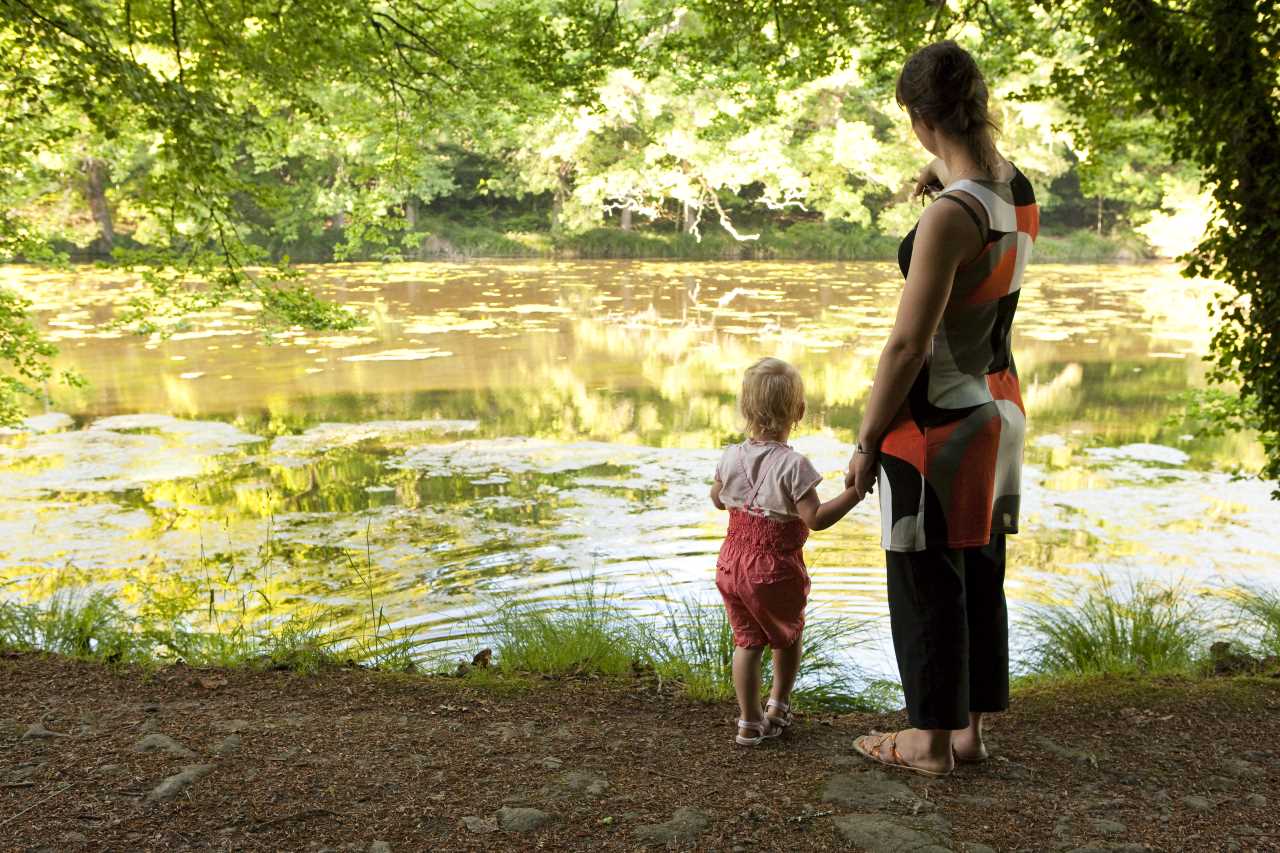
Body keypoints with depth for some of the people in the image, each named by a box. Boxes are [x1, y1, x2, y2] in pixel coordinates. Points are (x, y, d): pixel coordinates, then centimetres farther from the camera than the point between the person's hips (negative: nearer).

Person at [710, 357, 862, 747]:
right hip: (776, 571, -4)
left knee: (747, 641, 13)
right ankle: (778, 706, 33)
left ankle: (749, 721, 15)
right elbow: (816, 518, -22)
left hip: (731, 566, 4)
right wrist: (854, 492, -19)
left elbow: (717, 499, 16)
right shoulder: (792, 465, -19)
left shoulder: (731, 457, -2)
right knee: (788, 635, 22)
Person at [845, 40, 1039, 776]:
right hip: (999, 404, 9)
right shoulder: (1019, 190, 1)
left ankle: (932, 740, 18)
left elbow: (908, 346, -22)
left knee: (927, 579, 5)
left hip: (938, 419, -8)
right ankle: (971, 728, 29)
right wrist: (949, 177, 13)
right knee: (981, 571, 16)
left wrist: (867, 443, -14)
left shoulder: (951, 217, -24)